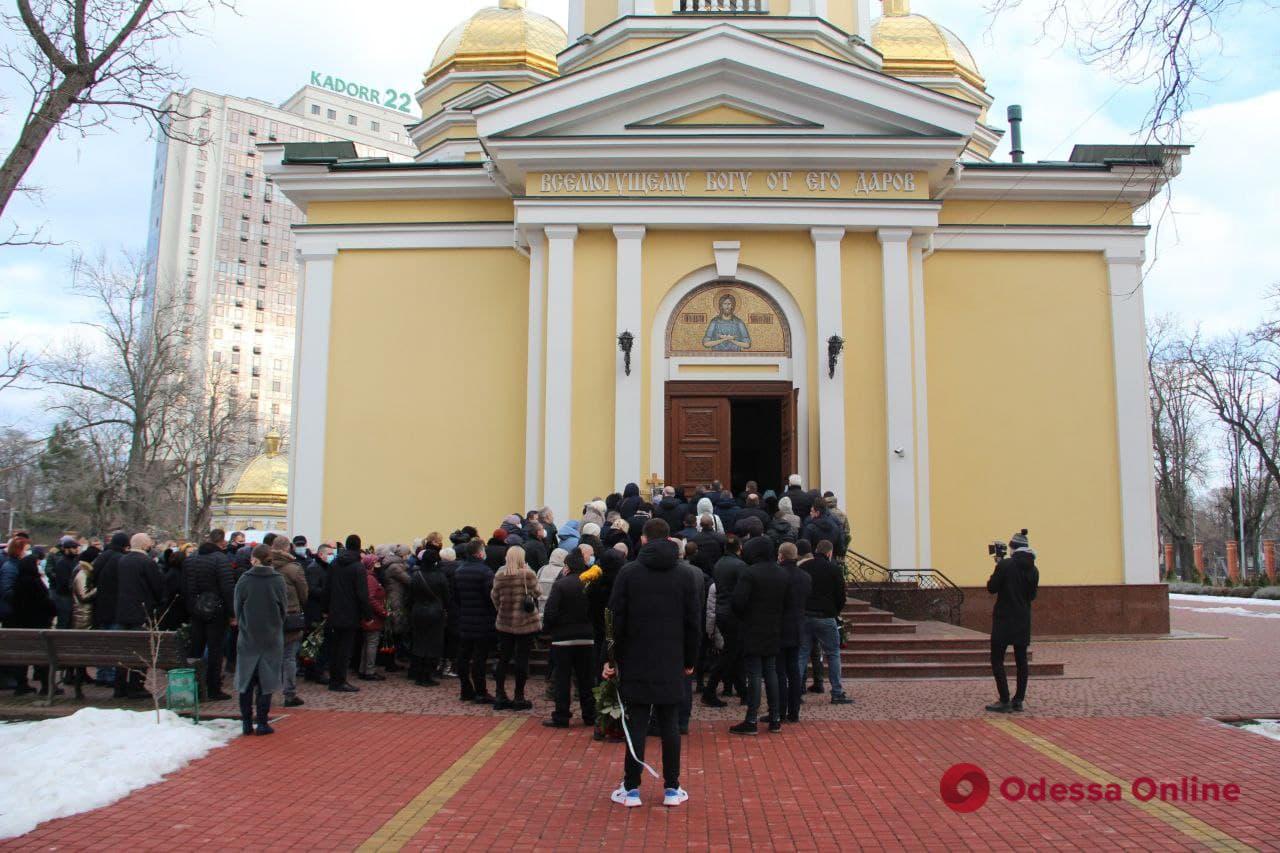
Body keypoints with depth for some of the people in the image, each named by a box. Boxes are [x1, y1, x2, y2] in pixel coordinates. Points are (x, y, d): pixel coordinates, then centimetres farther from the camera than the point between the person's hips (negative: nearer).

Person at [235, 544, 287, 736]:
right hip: (272, 638, 0)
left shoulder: (244, 580, -9)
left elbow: (237, 608, 0)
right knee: (266, 681, 6)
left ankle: (247, 723, 14)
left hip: (248, 637, 0)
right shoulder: (278, 580, -8)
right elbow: (284, 607, 0)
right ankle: (262, 723, 6)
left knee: (246, 680, 11)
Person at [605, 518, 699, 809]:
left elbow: (616, 620, -5)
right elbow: (692, 623, 4)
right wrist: (689, 661, 13)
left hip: (635, 663, -1)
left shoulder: (628, 573, -4)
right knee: (670, 724, 7)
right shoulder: (684, 576, 1)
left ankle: (631, 789, 8)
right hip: (671, 664, 1)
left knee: (636, 724, 3)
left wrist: (612, 658, 2)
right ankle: (672, 788, 13)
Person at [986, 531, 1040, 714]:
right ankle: (1018, 700, 14)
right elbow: (1032, 595, 14)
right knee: (1021, 660, 11)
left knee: (997, 660, 0)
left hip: (1004, 620, -6)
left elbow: (991, 588, -8)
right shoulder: (1033, 569, 4)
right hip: (1023, 621, 6)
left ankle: (1005, 701, -6)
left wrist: (998, 570, 5)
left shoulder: (1005, 565, -14)